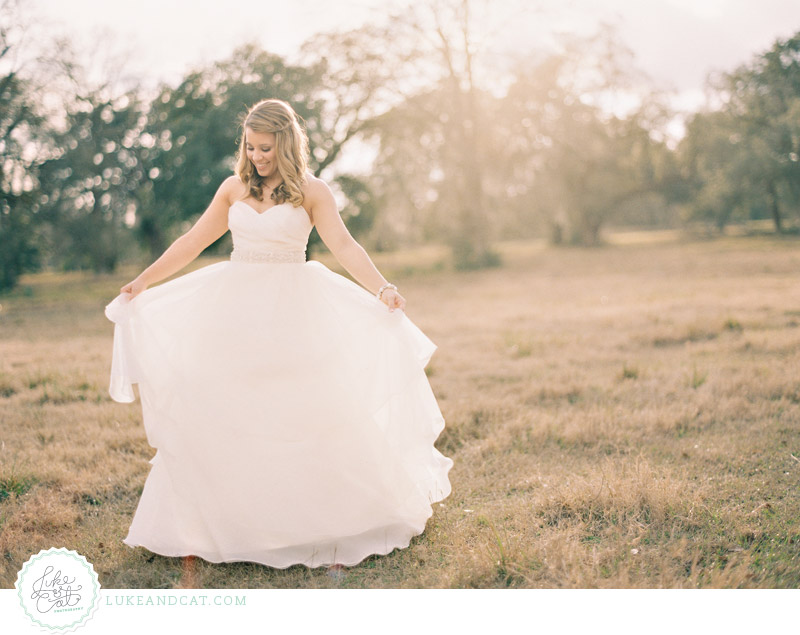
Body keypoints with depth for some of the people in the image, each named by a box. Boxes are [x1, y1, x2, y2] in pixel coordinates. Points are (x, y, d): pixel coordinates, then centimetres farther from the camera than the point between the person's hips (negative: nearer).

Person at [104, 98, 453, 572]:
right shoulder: (234, 188, 8)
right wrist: (142, 282, 15)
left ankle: (336, 525, 12)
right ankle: (210, 523, 19)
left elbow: (343, 245, -14)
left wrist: (382, 289, -30)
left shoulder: (311, 191, -3)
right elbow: (193, 241, 14)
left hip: (290, 311, -3)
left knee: (310, 413, -2)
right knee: (219, 416, 4)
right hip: (235, 309, 4)